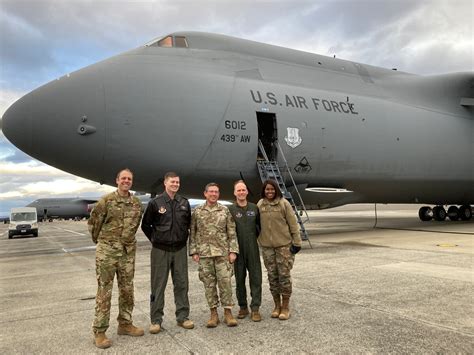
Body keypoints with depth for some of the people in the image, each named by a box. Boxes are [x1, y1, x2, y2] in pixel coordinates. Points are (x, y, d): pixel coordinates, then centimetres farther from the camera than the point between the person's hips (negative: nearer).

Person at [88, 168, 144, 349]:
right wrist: (99, 240, 10)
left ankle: (125, 324, 27)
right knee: (104, 291, 0)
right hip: (107, 251, -5)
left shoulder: (137, 203, 6)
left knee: (127, 290, 12)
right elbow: (93, 222, 1)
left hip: (128, 252, 5)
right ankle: (99, 331, 9)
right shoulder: (106, 200, -8)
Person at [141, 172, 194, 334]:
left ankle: (183, 317, 20)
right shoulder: (155, 203, -5)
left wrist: (183, 237, 11)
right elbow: (145, 225, 4)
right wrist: (155, 239, 1)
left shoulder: (184, 203, 5)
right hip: (160, 250, -3)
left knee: (181, 284, 8)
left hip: (180, 249, 3)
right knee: (158, 285, 3)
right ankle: (156, 320, 13)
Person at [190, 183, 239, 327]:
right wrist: (193, 251, 0)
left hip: (222, 252, -1)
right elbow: (193, 233, 5)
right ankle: (213, 313, 16)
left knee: (225, 281, -1)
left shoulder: (225, 210, 3)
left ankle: (228, 312, 11)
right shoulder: (197, 211, 4)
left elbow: (232, 233, 3)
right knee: (209, 283, 6)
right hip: (204, 253, 1)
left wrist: (233, 251, -4)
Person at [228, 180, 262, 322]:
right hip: (237, 250, -1)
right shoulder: (230, 209, -3)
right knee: (239, 279, 8)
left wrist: (258, 236, 7)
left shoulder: (254, 208, 5)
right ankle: (243, 307, 22)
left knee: (255, 278, 1)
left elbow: (260, 225, 16)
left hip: (252, 249, 1)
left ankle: (255, 308, 9)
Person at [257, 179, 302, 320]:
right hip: (266, 246, 3)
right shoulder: (260, 205, 3)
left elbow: (293, 224, -5)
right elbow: (258, 224, 9)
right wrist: (260, 241, 9)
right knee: (272, 275, 9)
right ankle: (277, 305, 23)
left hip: (284, 245, -3)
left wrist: (296, 242, -7)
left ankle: (285, 307, 13)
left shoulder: (284, 203, -6)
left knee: (284, 275, 1)